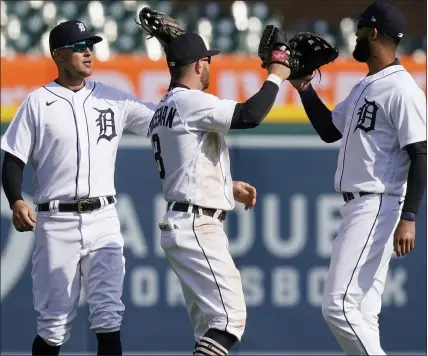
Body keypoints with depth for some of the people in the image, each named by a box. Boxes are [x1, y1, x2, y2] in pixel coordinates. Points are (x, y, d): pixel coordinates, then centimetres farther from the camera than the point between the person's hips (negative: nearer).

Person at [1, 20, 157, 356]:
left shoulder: (113, 98, 9)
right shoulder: (37, 103, 2)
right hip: (56, 223, -2)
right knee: (54, 323, 2)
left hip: (103, 219, 2)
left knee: (109, 316, -2)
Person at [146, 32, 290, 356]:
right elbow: (250, 115, -22)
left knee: (209, 325, 12)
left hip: (179, 225, 10)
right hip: (197, 227, -10)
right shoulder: (190, 102, -12)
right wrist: (275, 78, -7)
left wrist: (228, 186, 31)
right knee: (230, 316, -17)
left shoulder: (162, 112, 18)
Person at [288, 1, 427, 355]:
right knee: (361, 311, 9)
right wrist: (304, 88, 18)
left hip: (378, 207, -10)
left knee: (339, 305, -16)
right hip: (357, 207, 10)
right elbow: (330, 130, 29)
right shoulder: (364, 87, 17)